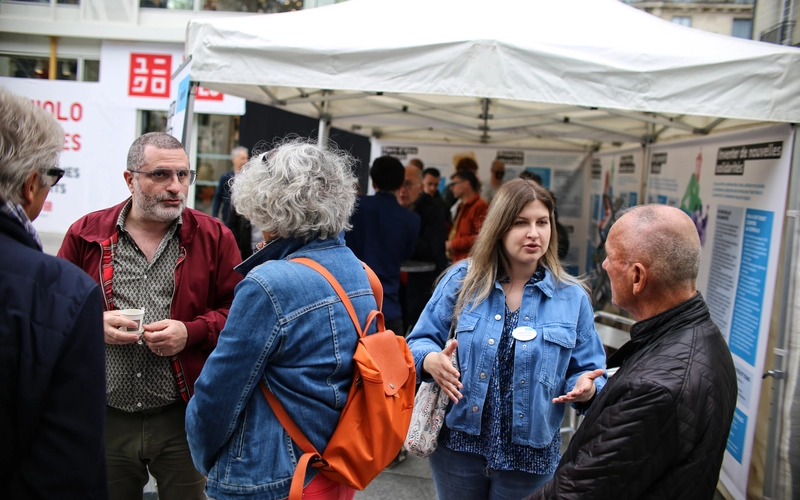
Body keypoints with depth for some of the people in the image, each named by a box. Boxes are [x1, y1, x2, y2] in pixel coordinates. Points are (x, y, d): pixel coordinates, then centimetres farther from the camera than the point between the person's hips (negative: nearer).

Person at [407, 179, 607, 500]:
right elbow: (419, 342, -1)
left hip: (530, 457, 0)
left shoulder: (572, 297, -3)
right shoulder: (462, 280, -4)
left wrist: (585, 389, -21)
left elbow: (586, 371, 2)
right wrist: (431, 360, -23)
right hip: (458, 443, 0)